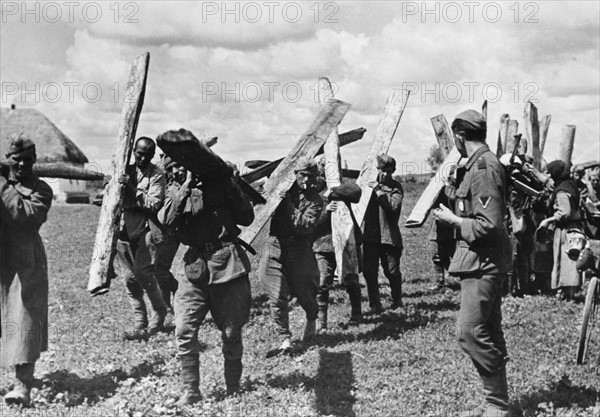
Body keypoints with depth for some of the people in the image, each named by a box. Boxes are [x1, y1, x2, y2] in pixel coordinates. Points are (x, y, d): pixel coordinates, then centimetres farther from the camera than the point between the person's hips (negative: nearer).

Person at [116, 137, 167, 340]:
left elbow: (154, 204, -14)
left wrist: (133, 189, -21)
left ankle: (160, 310, 6)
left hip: (145, 228, -5)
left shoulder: (157, 175, -4)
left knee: (142, 272, -18)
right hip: (124, 228, 5)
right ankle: (140, 326, 11)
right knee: (129, 278, 3)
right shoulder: (127, 171, 12)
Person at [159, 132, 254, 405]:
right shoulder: (179, 192, 10)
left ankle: (233, 389, 22)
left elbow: (247, 219, 3)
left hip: (228, 264, -1)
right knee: (184, 332, -9)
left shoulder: (224, 185, 8)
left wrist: (234, 188, -7)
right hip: (195, 267, 1)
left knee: (231, 333, 5)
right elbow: (166, 220, -10)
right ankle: (190, 392, 4)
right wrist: (187, 186, -12)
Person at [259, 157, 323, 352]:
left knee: (305, 292, 9)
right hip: (275, 247, 1)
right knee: (277, 297, -4)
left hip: (300, 250, -1)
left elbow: (306, 227, -17)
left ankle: (311, 320, 43)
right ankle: (285, 337, 9)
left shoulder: (315, 200, -3)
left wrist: (290, 206, -22)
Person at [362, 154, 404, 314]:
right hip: (370, 235, 3)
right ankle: (374, 305, 6)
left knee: (392, 271, 3)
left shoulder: (395, 187, -2)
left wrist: (379, 191, -21)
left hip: (389, 236, -3)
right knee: (369, 271, -1)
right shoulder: (370, 182, 8)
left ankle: (397, 300, 28)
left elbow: (393, 205, -19)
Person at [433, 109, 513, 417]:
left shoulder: (483, 169, -18)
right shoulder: (478, 164, 12)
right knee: (488, 333, 14)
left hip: (483, 262, -11)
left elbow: (488, 225, -23)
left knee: (470, 332, -10)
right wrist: (454, 195, 12)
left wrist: (452, 219, -13)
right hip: (484, 262, 11)